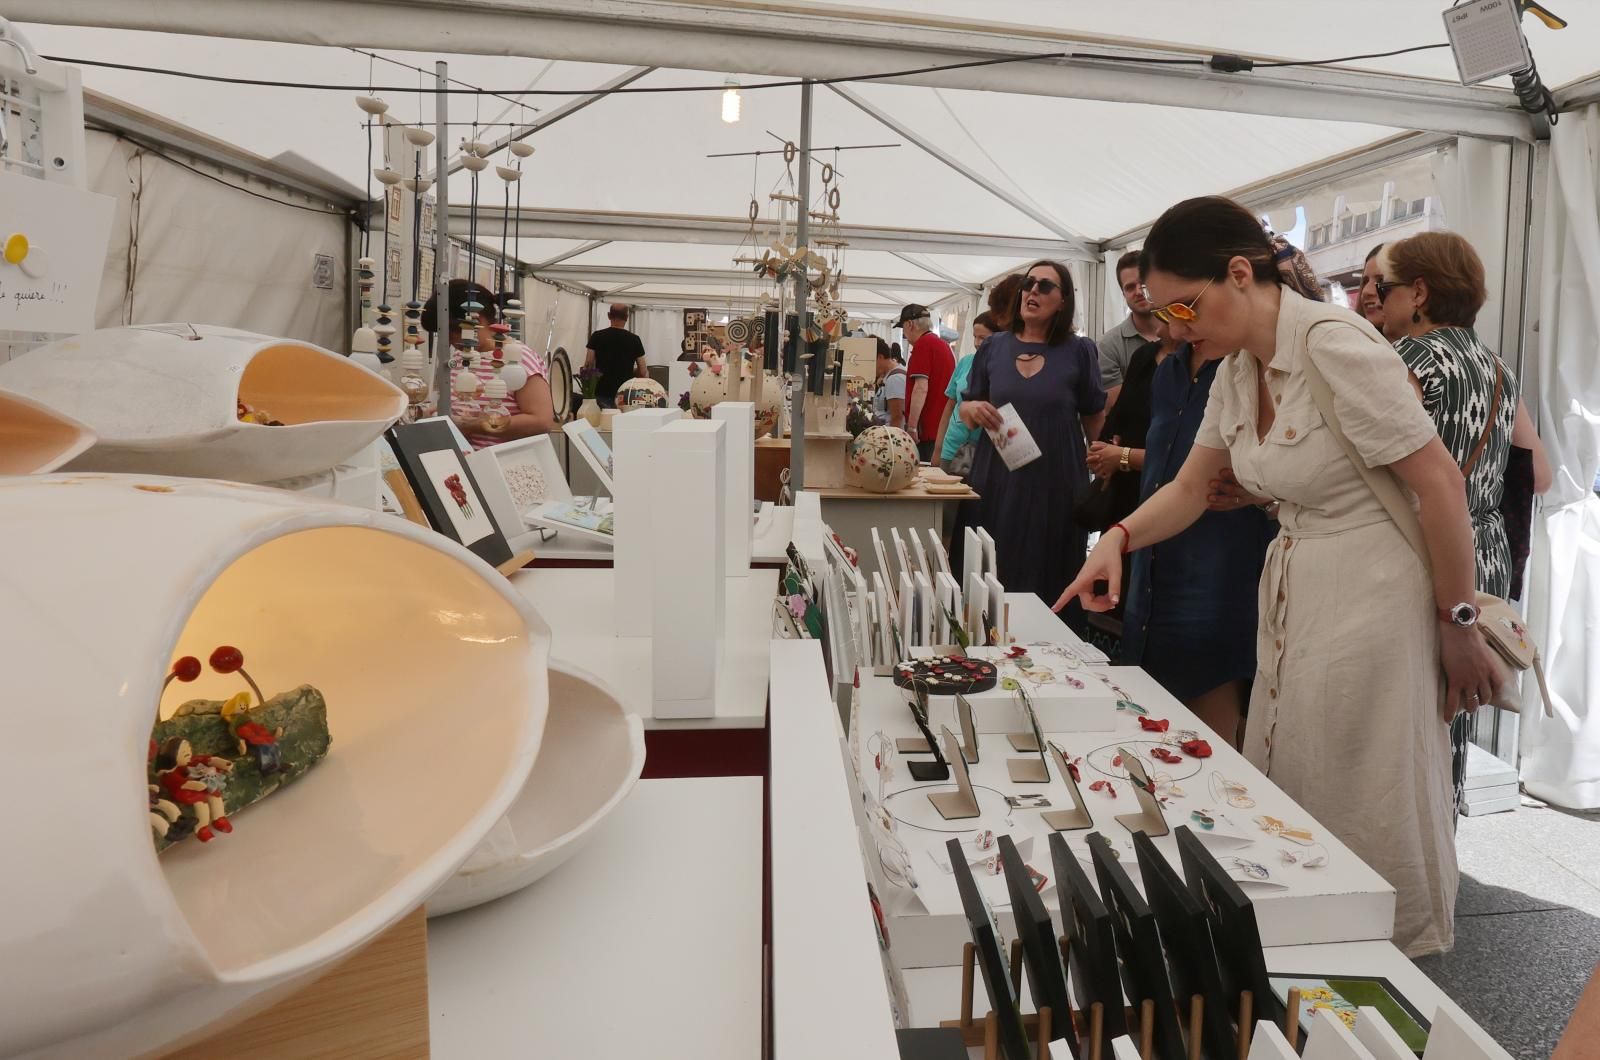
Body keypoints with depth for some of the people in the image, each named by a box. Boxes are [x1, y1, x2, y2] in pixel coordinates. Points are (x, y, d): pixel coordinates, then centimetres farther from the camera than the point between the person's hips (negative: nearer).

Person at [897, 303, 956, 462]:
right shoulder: (944, 345, 16)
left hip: (926, 431, -8)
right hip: (943, 430, 9)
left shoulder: (923, 344, -9)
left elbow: (921, 388, -18)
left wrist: (911, 427, -18)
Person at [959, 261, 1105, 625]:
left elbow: (1094, 418, 6)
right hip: (996, 484, 2)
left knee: (1051, 589, 2)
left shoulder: (1079, 351, 0)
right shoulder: (994, 347, 7)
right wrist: (973, 408, -8)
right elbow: (965, 410, 13)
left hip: (1056, 486, -2)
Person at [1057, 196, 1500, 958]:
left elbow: (1440, 483, -19)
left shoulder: (1336, 346, -21)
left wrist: (1459, 624, -12)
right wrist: (1119, 538, -9)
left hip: (1369, 600, -8)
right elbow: (1190, 489, 9)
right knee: (1283, 801, 17)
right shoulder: (1237, 371, 5)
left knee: (1363, 809, 5)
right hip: (1290, 593, 8)